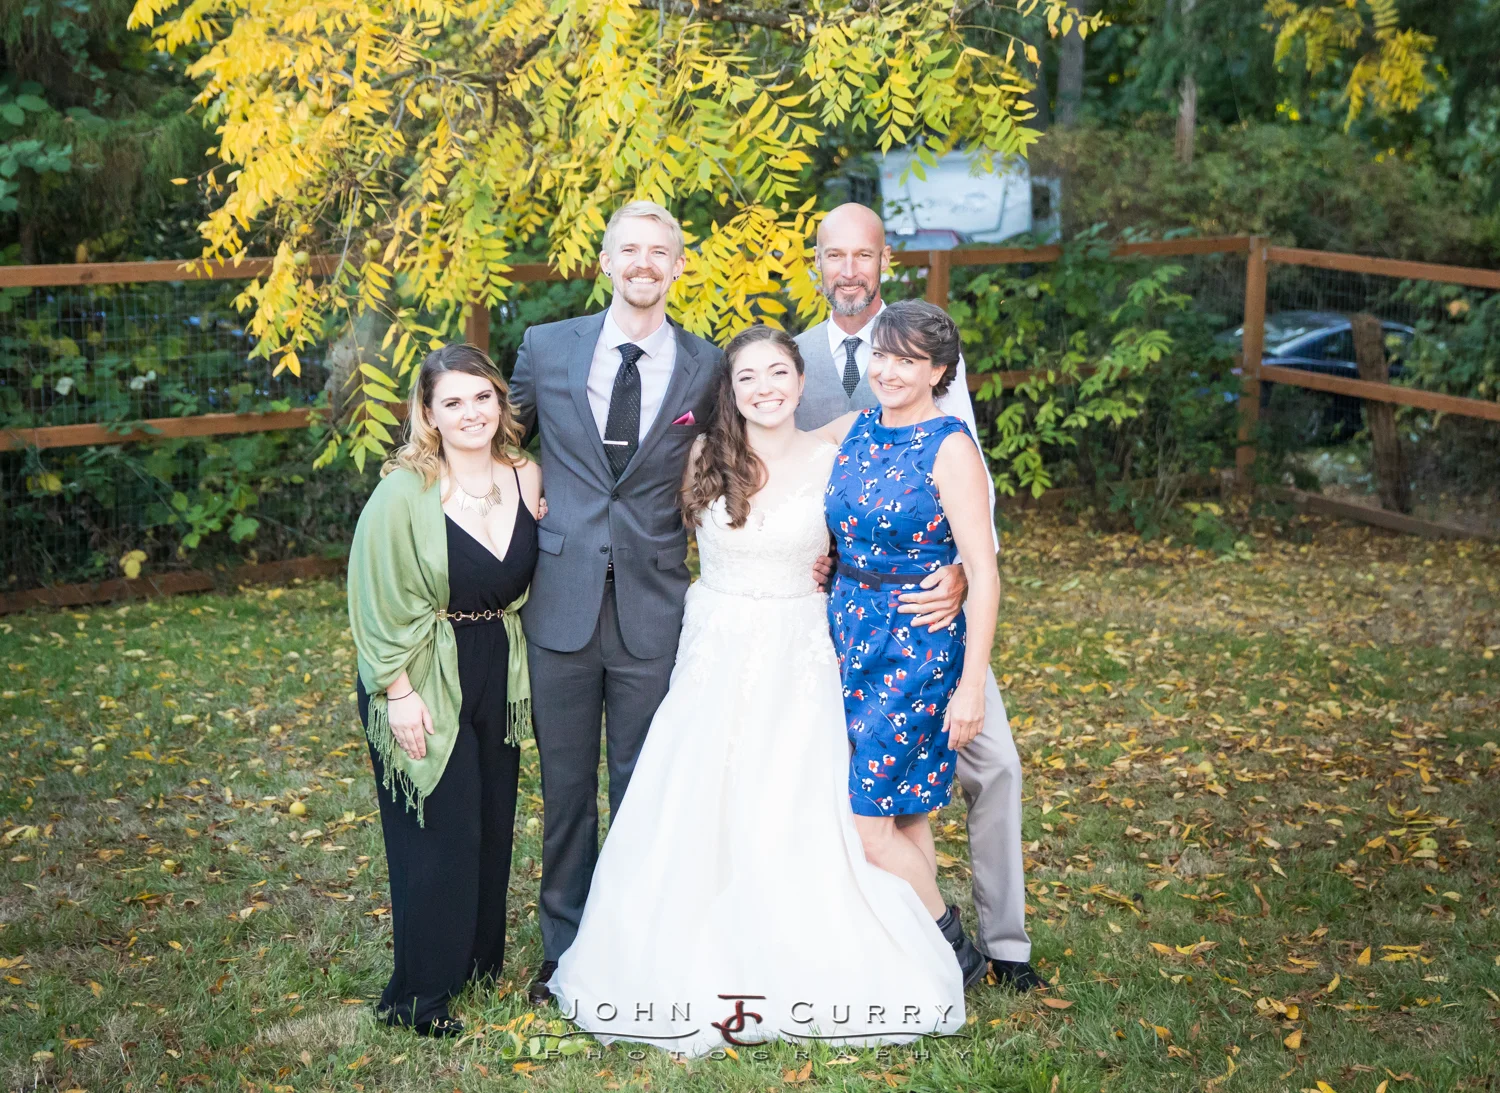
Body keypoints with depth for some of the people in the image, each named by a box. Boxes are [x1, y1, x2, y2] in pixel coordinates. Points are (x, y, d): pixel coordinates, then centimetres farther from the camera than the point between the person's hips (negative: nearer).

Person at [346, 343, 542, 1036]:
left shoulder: (526, 478, -2)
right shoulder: (405, 491, -18)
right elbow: (377, 600, -15)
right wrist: (398, 691, -17)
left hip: (498, 680, 6)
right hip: (422, 682, -6)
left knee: (492, 823, 16)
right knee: (438, 833, 0)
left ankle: (480, 959, 36)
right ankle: (419, 996, 16)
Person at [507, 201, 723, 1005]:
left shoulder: (706, 368, 0)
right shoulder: (546, 349, 2)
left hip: (653, 608, -1)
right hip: (562, 602, 1)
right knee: (565, 786, 11)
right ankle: (564, 946, 27)